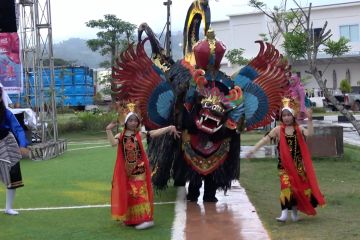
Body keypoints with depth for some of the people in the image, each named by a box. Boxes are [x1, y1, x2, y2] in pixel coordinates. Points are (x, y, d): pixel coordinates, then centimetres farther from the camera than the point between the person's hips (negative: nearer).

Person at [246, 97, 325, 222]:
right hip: (284, 165, -2)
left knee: (299, 186, 7)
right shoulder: (278, 130, 1)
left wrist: (309, 120, -22)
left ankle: (294, 210, 27)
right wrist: (253, 150, -11)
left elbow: (309, 133, -15)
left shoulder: (299, 129, 3)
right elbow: (265, 139, -4)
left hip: (298, 164, 2)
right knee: (286, 186, -14)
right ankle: (284, 213, -13)